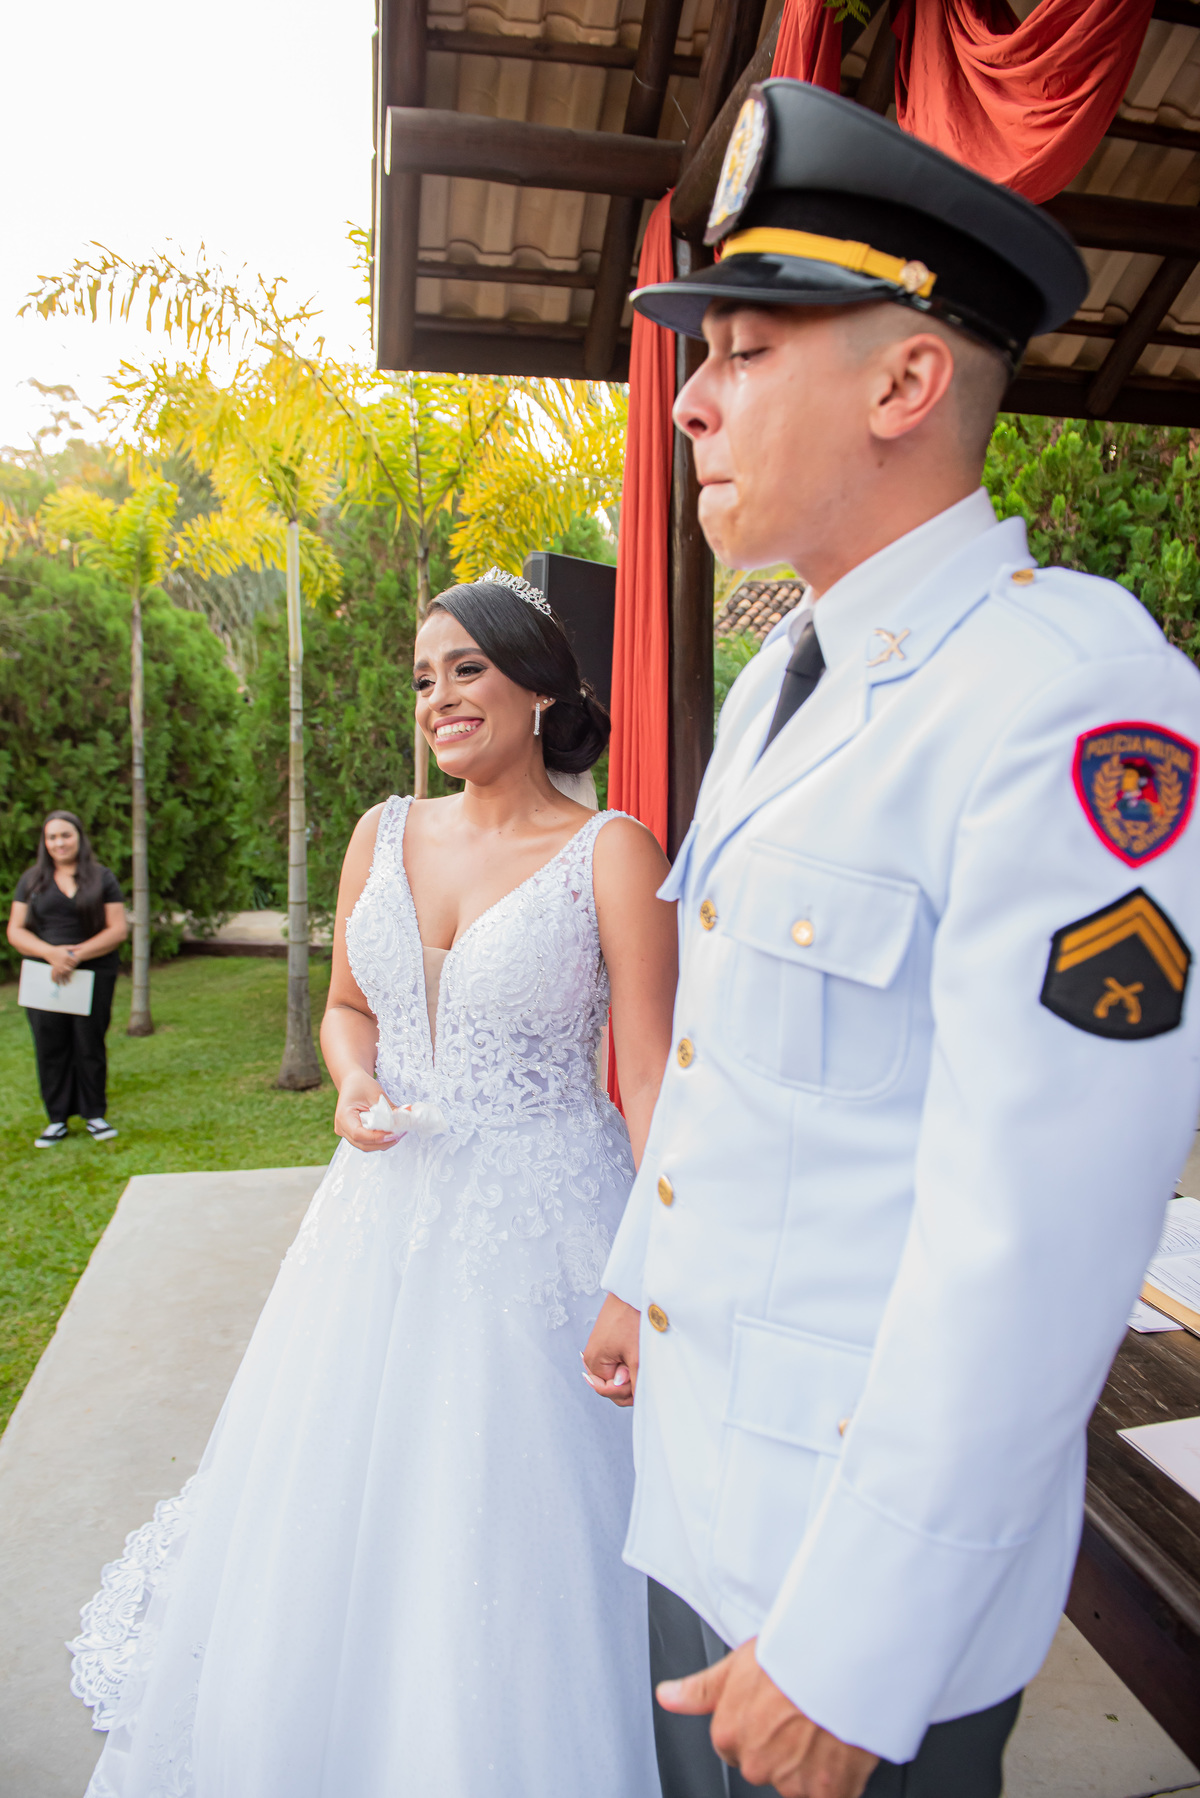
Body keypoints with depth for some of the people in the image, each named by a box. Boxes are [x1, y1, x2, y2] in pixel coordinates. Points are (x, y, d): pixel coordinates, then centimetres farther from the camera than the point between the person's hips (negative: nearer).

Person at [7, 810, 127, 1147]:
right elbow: (15, 930, 5)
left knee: (90, 1045, 1)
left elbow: (118, 930, -2)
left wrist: (77, 955, -14)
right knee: (50, 1048, 3)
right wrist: (52, 953, -14)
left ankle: (94, 1115, 14)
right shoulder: (32, 880, 11)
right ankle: (57, 1120, 13)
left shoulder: (102, 879, 5)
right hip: (44, 977, 2)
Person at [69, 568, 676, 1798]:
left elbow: (649, 1075, -14)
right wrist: (355, 1082, -7)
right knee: (344, 1497, 21)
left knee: (516, 1525, 10)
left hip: (541, 1222, -5)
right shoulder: (384, 834, 3)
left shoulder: (611, 853, -12)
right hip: (391, 1204, 5)